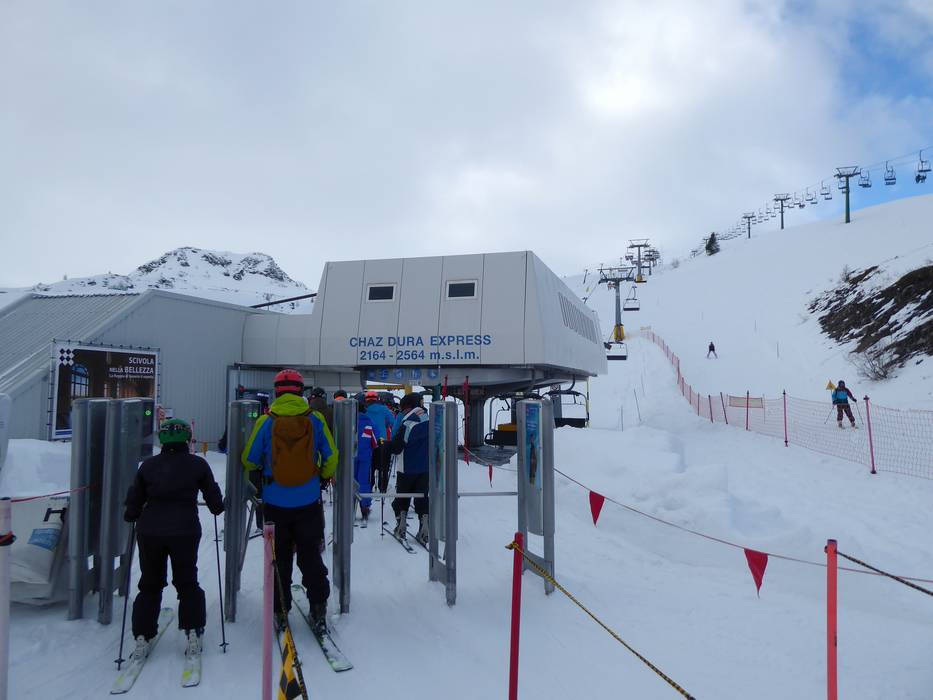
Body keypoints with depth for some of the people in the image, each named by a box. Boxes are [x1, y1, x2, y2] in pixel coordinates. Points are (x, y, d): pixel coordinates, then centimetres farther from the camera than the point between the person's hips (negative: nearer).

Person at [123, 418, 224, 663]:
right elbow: (213, 497, 6)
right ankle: (193, 634, 6)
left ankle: (142, 637, 11)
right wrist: (218, 508, 27)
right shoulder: (198, 464, -2)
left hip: (150, 532, 2)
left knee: (150, 585, 16)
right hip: (185, 531, -1)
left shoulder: (148, 465, 3)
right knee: (187, 583, 13)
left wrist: (131, 516, 28)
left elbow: (134, 500, 8)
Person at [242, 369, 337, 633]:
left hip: (275, 504, 0)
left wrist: (258, 476, 21)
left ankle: (280, 611, 20)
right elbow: (331, 457, 2)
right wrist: (324, 477, 20)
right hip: (309, 502, 1)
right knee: (311, 556, 12)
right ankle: (318, 609, 12)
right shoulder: (315, 420, -4)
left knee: (279, 558, 13)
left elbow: (249, 460, 0)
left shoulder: (266, 422, -7)